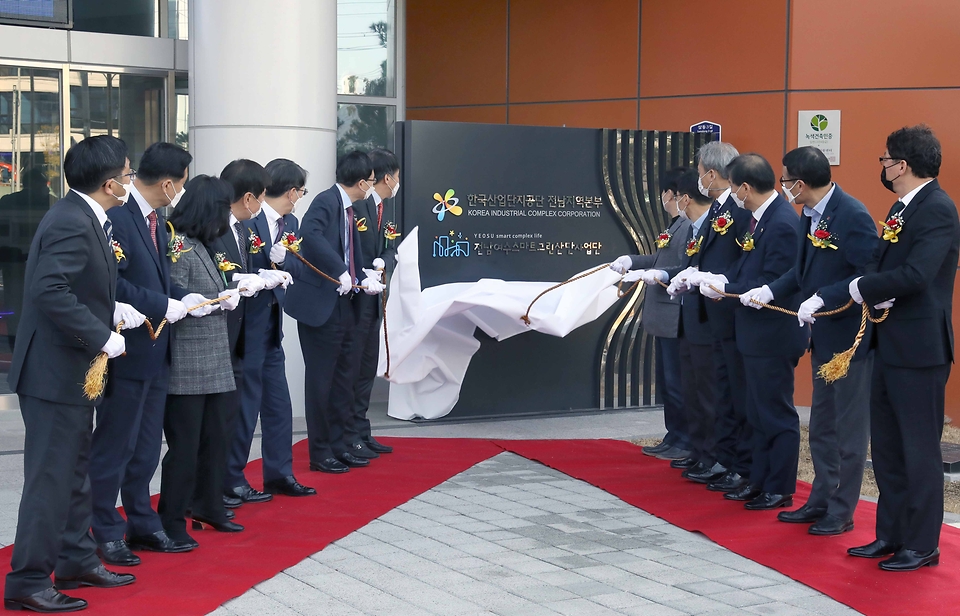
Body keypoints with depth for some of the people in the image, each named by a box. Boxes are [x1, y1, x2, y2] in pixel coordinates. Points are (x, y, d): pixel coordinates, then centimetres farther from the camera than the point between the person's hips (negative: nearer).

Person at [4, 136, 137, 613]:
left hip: (71, 371, 11)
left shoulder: (81, 218, 10)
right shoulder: (72, 223, -21)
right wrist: (101, 337, -24)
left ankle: (76, 561, 32)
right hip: (56, 372, -11)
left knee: (75, 470, 19)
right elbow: (51, 291, -31)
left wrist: (112, 309, 3)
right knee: (51, 477, -3)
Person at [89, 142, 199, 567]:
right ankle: (106, 533, 14)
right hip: (128, 350, -9)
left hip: (154, 349, 9)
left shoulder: (155, 219, 10)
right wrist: (164, 306, -20)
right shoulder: (118, 216, -20)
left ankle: (142, 525, 29)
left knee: (146, 447, 18)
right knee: (114, 446, 3)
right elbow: (113, 284, -25)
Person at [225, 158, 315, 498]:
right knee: (245, 401, -2)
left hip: (271, 323, 9)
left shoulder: (291, 224, 10)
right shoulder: (246, 221, -15)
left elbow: (294, 266, 2)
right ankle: (231, 479, 10)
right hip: (247, 324, -9)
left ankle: (279, 474, 22)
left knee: (278, 402, 13)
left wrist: (281, 259, -18)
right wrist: (265, 275, -25)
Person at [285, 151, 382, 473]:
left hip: (344, 303, 9)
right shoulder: (327, 201, -14)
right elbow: (310, 234, -33)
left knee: (346, 375, 14)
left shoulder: (349, 209, 14)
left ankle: (341, 444, 25)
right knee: (321, 378, 0)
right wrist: (340, 271, -32)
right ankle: (320, 453, 9)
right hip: (320, 304, -9)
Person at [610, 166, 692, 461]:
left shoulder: (690, 226, -18)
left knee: (677, 383, -1)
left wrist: (656, 275, -29)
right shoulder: (674, 225, 13)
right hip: (664, 317, 11)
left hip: (676, 319, -11)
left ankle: (685, 443, 9)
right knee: (666, 383, 17)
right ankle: (673, 439, 26)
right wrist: (630, 260, 13)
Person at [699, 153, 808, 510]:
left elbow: (772, 286, -24)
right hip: (757, 334, 10)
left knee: (778, 415, 1)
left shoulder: (782, 224, -22)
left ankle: (780, 490, 11)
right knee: (759, 414, 18)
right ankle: (759, 482, 28)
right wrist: (721, 280, -4)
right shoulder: (760, 217, 7)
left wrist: (727, 290, -15)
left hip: (774, 336, -10)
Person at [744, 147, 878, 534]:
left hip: (851, 337, -9)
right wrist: (769, 291, 2)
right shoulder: (810, 216, 5)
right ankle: (820, 502, 29)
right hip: (824, 338, 9)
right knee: (821, 428, 18)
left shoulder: (852, 216, -21)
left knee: (849, 429, 3)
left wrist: (822, 299, -27)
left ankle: (841, 512, 12)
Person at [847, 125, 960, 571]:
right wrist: (873, 289, -11)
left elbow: (915, 275, -27)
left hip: (919, 348, -10)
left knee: (920, 448, 0)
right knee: (886, 446, 15)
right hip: (890, 345, 10)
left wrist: (863, 288, -14)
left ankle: (922, 545, 10)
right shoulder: (902, 209, 14)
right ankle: (891, 535, 25)